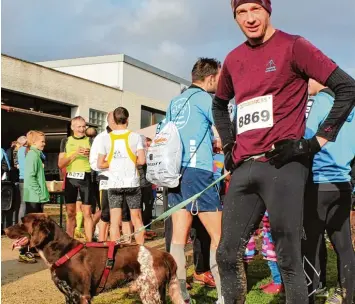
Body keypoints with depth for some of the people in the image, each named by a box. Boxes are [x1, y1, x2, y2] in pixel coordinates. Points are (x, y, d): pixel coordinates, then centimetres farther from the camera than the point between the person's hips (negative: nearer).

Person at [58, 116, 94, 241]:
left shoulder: (90, 140, 8)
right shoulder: (66, 141, 11)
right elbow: (60, 164, 3)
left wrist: (90, 154, -11)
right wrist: (75, 154, -10)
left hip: (85, 178, -2)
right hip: (70, 178, 2)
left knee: (87, 213, -6)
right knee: (70, 213, 8)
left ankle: (89, 242, -5)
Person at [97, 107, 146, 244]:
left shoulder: (107, 138, 2)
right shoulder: (135, 136, -3)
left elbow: (100, 164, 3)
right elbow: (142, 160, -8)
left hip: (114, 184, 1)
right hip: (132, 184, -1)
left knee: (115, 221, 3)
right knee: (137, 220, 9)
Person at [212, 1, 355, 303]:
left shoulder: (292, 46, -2)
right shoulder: (233, 59, 16)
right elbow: (219, 105, 33)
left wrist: (317, 141, -8)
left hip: (283, 164, -6)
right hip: (244, 168, 6)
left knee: (288, 259, -4)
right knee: (227, 254, 7)